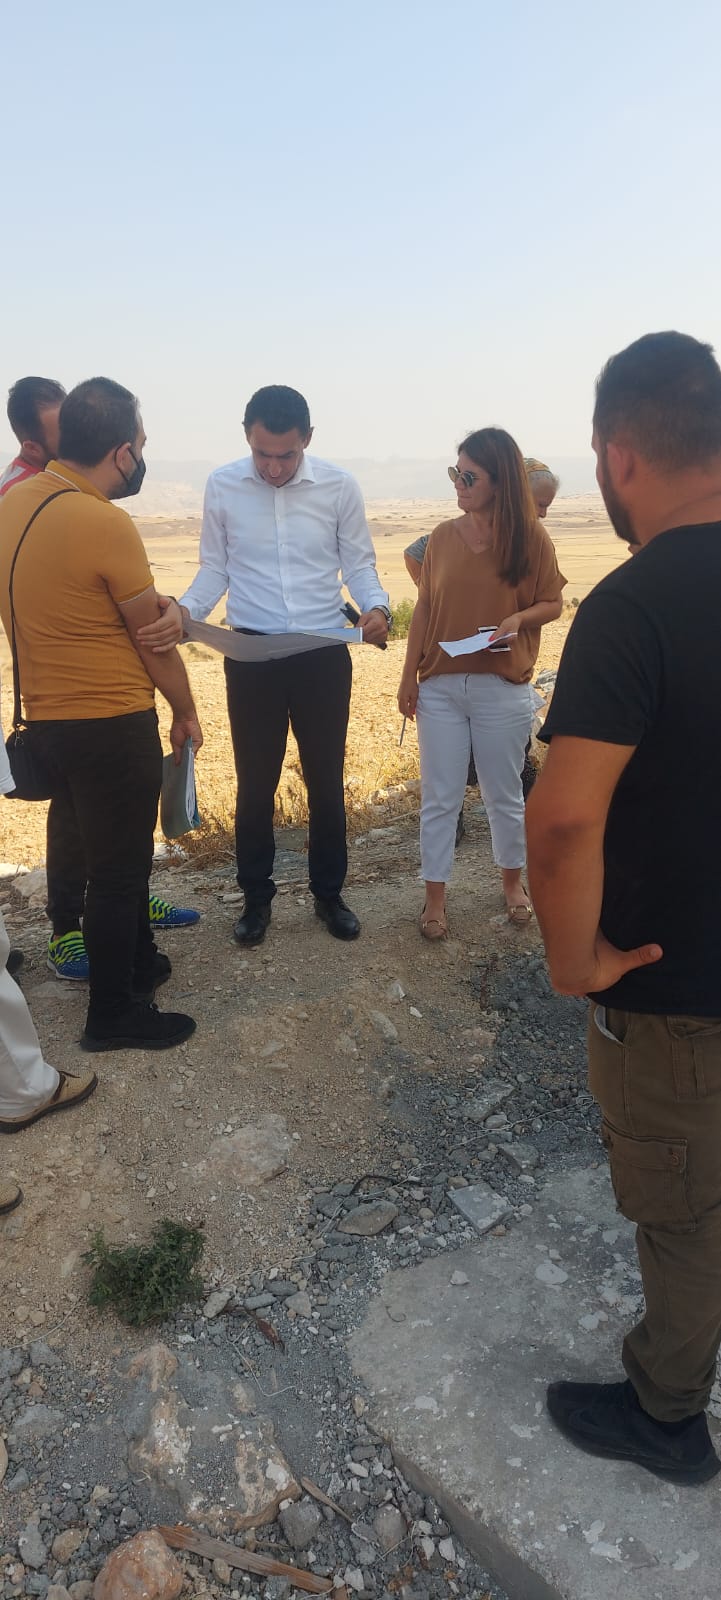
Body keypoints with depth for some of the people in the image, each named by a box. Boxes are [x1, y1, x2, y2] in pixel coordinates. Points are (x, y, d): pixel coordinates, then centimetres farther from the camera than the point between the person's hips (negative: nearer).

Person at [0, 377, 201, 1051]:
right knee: (119, 869, 6)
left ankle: (137, 963, 40)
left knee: (108, 854, 22)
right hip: (111, 724, -8)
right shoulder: (105, 525, -20)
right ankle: (113, 1014, 21)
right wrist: (185, 713, 2)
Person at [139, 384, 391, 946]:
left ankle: (330, 893, 30)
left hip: (324, 653, 0)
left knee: (326, 781, 11)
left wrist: (376, 608, -21)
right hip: (251, 655, 1)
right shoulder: (222, 486, -3)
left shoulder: (340, 487, -6)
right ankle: (257, 897, 29)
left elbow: (359, 564, 0)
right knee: (255, 785, 10)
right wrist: (184, 612, -16)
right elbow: (215, 569, 3)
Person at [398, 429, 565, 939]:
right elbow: (424, 611, 6)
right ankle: (435, 896, 20)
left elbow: (553, 603, 3)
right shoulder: (443, 536, 2)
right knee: (439, 797, 6)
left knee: (504, 794, 12)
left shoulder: (530, 537, -5)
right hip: (440, 687, 2)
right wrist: (409, 676, 3)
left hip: (502, 689, -2)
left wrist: (520, 618, -19)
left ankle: (513, 880, 34)